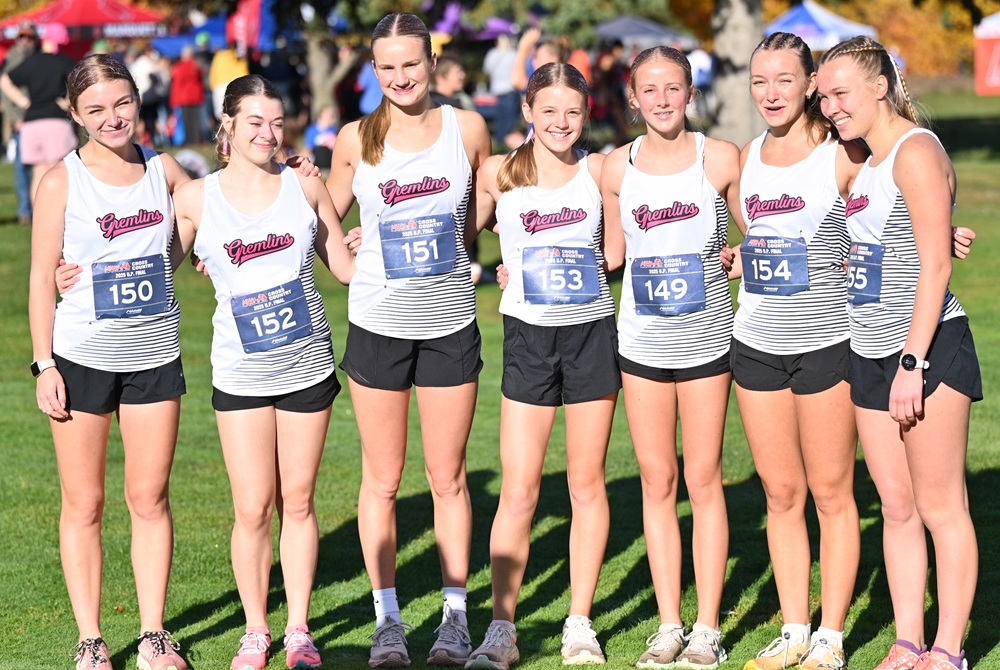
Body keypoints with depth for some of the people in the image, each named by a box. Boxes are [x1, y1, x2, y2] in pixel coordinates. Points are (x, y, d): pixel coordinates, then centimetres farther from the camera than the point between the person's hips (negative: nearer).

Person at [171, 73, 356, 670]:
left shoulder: (305, 188, 1)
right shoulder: (195, 200, -2)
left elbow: (348, 266, 10)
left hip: (307, 366, 1)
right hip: (240, 372, -1)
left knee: (298, 503, 7)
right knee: (254, 510, 0)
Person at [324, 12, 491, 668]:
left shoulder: (467, 129, -2)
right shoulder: (356, 140, -2)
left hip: (451, 324, 0)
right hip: (379, 324, 0)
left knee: (449, 476, 6)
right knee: (382, 478, 6)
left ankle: (456, 615, 16)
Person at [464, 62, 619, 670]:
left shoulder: (599, 171, 1)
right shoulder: (499, 174, 0)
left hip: (592, 333, 1)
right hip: (529, 335, -1)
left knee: (588, 483, 6)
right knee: (519, 491, -4)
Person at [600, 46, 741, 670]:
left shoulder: (721, 158, -4)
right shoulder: (617, 167, 2)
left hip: (705, 339, -2)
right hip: (642, 342, 2)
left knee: (704, 479, 3)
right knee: (657, 482, 6)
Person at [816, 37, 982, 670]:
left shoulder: (917, 152, -12)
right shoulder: (868, 160, 15)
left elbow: (936, 265, -17)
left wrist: (912, 363, -19)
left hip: (929, 347, -9)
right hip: (872, 352, 9)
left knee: (941, 507, -2)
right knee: (897, 506, 10)